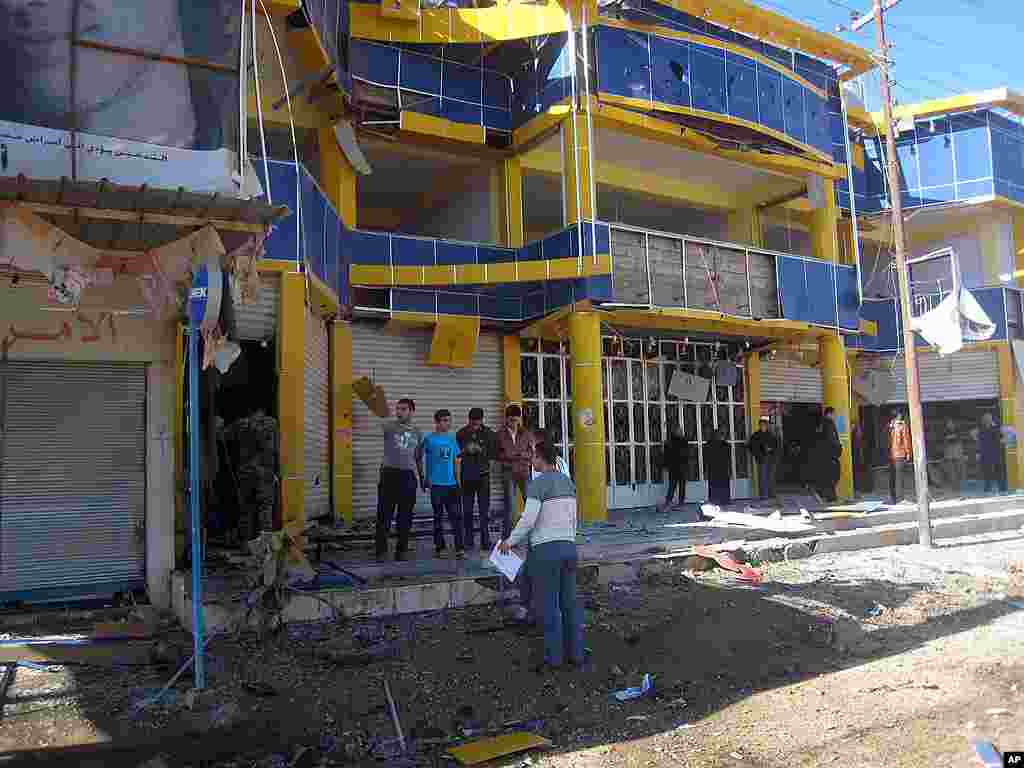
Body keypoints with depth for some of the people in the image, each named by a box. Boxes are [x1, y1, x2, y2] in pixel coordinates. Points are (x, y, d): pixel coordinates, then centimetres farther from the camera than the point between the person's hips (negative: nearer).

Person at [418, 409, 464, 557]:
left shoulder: (452, 438, 10)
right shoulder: (429, 439, -3)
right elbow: (419, 458, 0)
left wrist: (458, 480, 13)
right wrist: (423, 477, -4)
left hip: (451, 484, 4)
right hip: (436, 484, -3)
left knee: (456, 516, -1)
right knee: (438, 517, 5)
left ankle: (460, 548, 3)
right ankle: (440, 547, 15)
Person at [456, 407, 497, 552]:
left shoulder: (488, 433, -1)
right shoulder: (461, 434, 0)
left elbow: (494, 453, -2)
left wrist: (482, 451, -18)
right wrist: (465, 451, -16)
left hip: (483, 475, -1)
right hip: (467, 476, 1)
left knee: (484, 510, -1)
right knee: (467, 510, 6)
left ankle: (485, 541, 6)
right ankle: (468, 541, 15)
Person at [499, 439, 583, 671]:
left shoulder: (538, 484, -10)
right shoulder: (568, 482, 12)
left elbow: (528, 519, -16)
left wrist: (510, 541, -4)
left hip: (545, 549, -7)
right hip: (569, 546, 7)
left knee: (548, 606, 2)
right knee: (570, 602, 12)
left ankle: (553, 657, 9)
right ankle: (576, 653, 18)